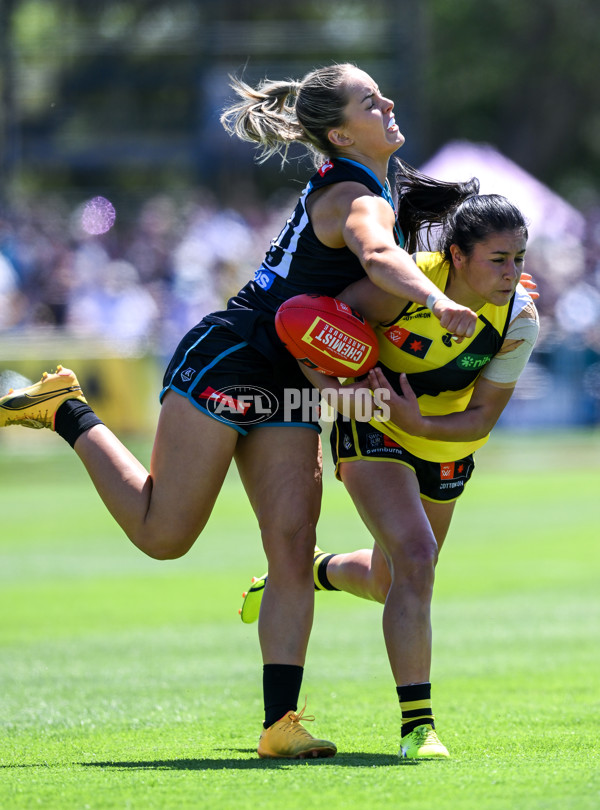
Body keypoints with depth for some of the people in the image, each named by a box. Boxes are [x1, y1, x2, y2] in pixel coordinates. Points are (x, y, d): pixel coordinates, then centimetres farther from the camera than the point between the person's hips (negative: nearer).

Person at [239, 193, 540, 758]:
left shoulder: (520, 319, -21)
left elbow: (482, 418, -17)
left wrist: (419, 424, -34)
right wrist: (333, 390, -38)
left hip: (446, 446, 5)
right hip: (373, 430, -5)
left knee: (388, 583, 18)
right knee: (416, 557, -25)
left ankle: (317, 570, 55)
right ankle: (417, 724, -21)